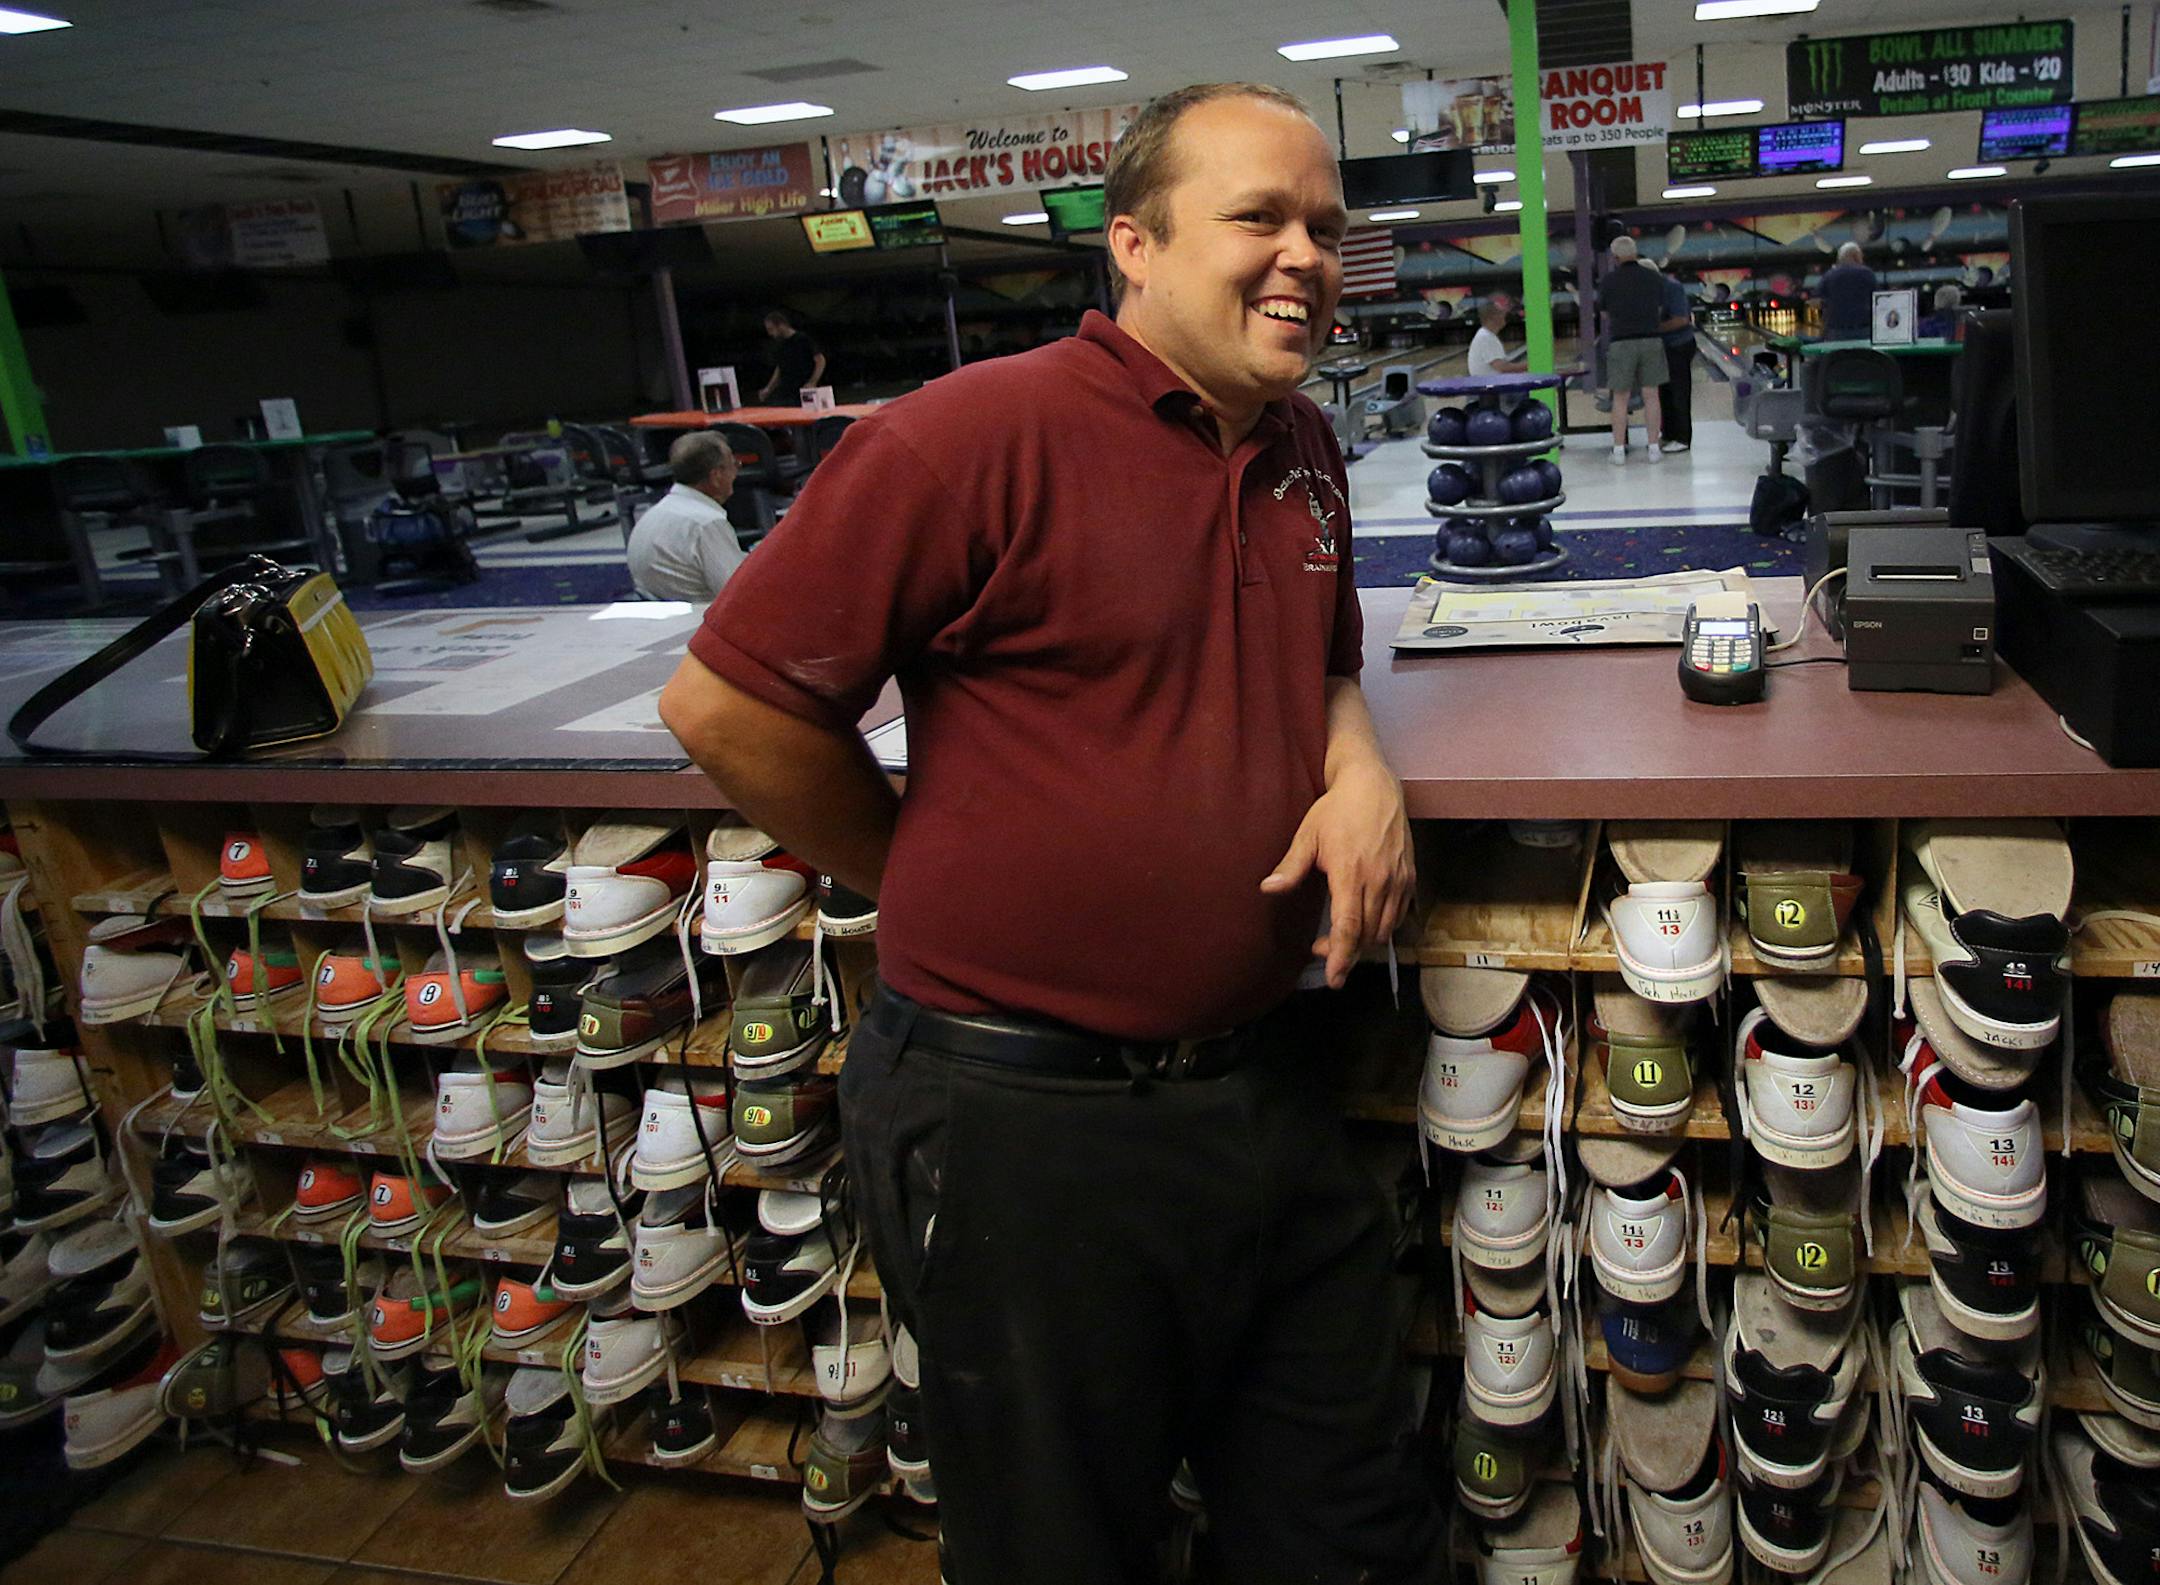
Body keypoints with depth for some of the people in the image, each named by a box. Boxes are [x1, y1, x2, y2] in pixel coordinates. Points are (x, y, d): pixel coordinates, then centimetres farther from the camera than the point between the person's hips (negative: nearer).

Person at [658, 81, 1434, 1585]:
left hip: (1270, 1078, 6)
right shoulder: (977, 434, -16)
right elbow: (728, 703, -14)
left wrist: (1359, 763, 0)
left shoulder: (1304, 449, 7)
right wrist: (945, 901, -4)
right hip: (1029, 1118, -6)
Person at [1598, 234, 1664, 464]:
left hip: (1622, 343, -2)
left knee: (1620, 398, 4)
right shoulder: (1653, 278, 5)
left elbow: (1604, 313, 4)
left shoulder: (1609, 280, -4)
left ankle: (1619, 449, 4)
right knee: (1651, 396, 4)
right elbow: (1660, 310, 10)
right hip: (1651, 341, 2)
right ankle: (1652, 447, 5)